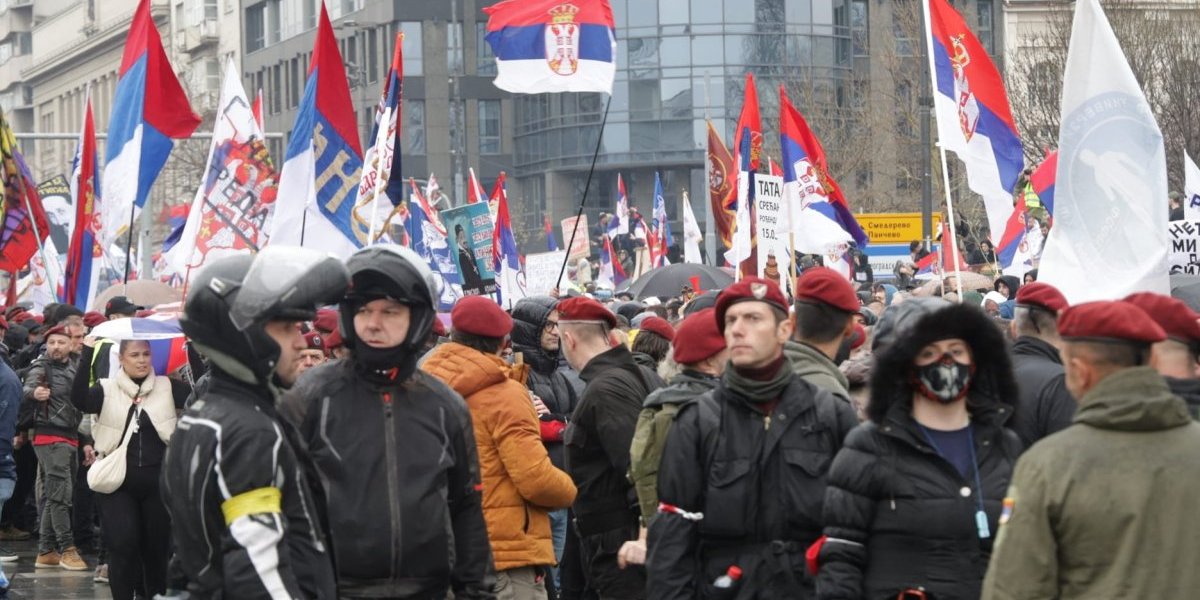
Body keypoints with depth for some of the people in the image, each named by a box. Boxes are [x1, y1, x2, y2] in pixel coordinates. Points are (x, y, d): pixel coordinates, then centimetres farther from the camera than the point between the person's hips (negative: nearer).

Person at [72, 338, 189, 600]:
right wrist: (87, 355, -25)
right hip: (118, 480, -1)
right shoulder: (107, 389, 1)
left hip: (157, 478, 2)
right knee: (123, 542, -10)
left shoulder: (167, 386, 5)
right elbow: (79, 400, -18)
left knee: (158, 544, 8)